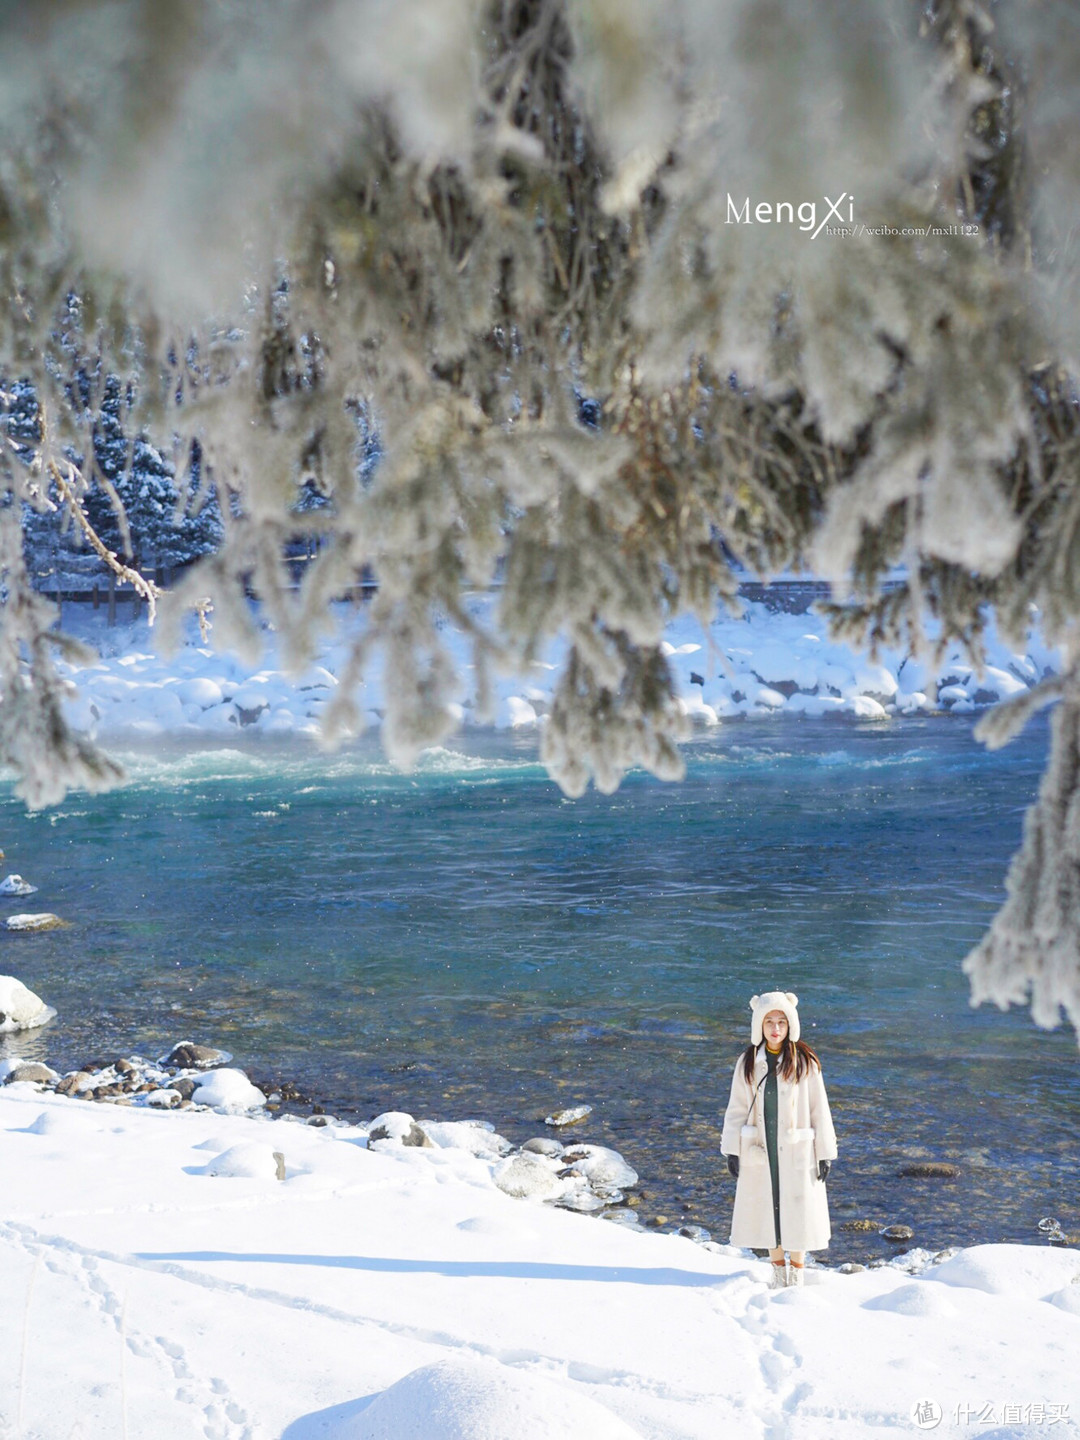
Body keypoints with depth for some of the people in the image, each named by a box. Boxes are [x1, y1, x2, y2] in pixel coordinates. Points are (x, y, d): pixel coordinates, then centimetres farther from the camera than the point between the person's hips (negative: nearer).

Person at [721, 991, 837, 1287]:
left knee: (798, 1208, 4)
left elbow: (819, 1109, -2)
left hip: (796, 1151, -2)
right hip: (758, 1150, 2)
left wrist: (824, 1153, -2)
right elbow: (737, 1108, 5)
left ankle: (797, 1268, 23)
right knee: (764, 1207, 9)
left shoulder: (805, 1063, -6)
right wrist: (732, 1150, 3)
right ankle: (778, 1266, 27)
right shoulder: (748, 1063, -1)